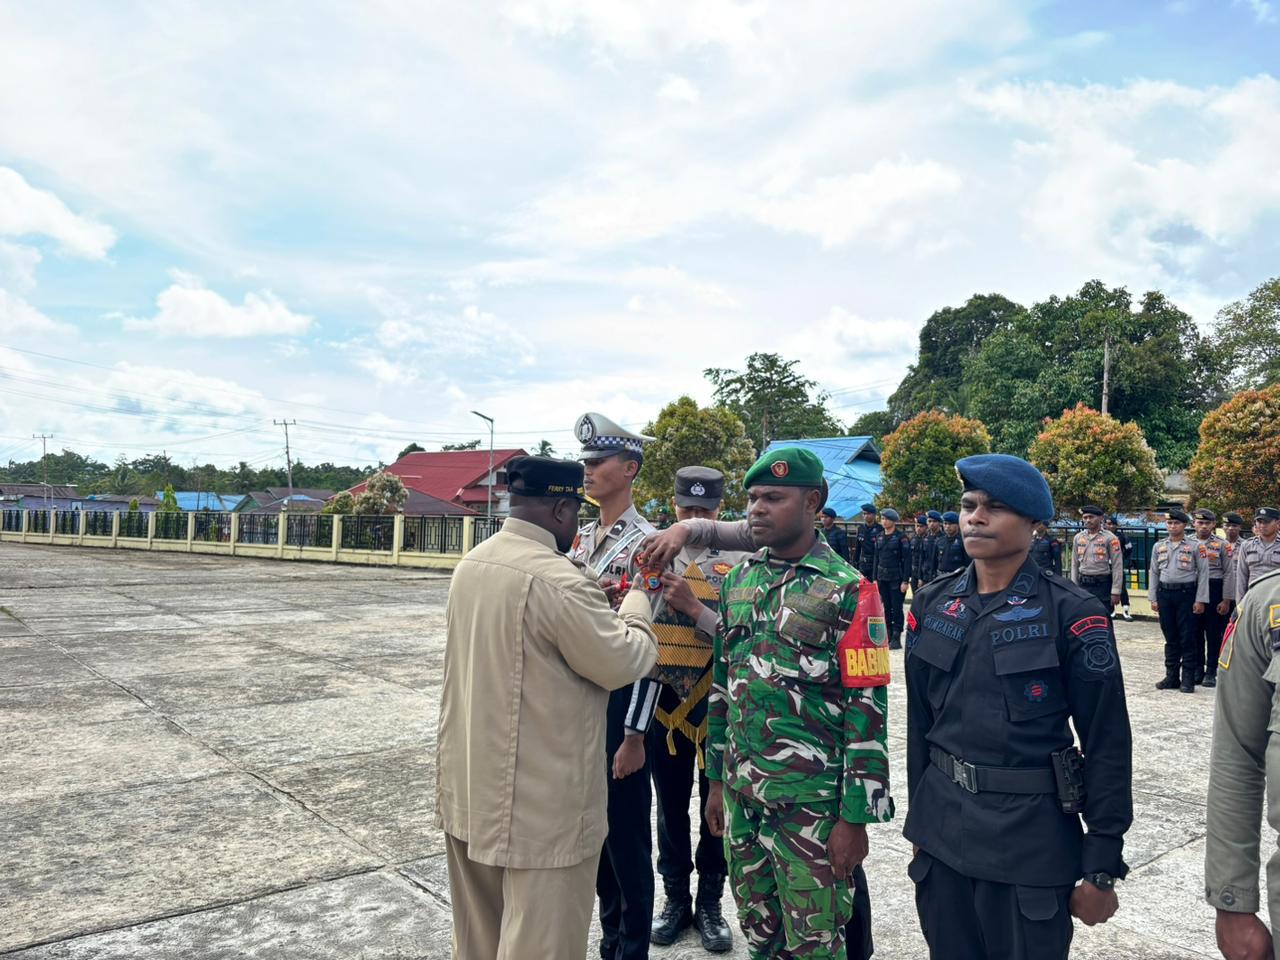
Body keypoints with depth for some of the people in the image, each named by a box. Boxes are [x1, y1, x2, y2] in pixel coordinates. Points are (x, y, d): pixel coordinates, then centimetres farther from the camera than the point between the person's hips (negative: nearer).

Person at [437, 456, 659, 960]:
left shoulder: (472, 564, 4)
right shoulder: (557, 581, -24)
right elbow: (623, 663, -14)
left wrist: (597, 605, 11)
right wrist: (636, 600, 2)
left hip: (468, 787, 9)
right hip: (539, 804, -9)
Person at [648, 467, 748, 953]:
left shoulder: (738, 563, -7)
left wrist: (694, 607, -24)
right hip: (666, 702, 2)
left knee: (716, 806, 11)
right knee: (670, 806, 14)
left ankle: (710, 902, 28)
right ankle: (676, 898, 32)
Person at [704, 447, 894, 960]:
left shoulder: (847, 591, -12)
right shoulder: (738, 581, 7)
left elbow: (868, 709, -12)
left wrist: (855, 818, -13)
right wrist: (717, 779, 14)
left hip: (810, 802, -5)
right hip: (740, 795, 6)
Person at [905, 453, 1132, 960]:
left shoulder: (1072, 613, -11)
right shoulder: (932, 604, 2)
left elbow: (1107, 744, -9)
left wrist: (1102, 869, -7)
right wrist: (920, 822, 13)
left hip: (1030, 837, -4)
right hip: (941, 833, 4)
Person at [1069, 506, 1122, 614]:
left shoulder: (1109, 538, -7)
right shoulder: (1078, 538, 7)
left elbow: (1117, 567, -9)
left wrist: (1115, 592, -13)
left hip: (1103, 585, -4)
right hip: (1083, 585, 4)